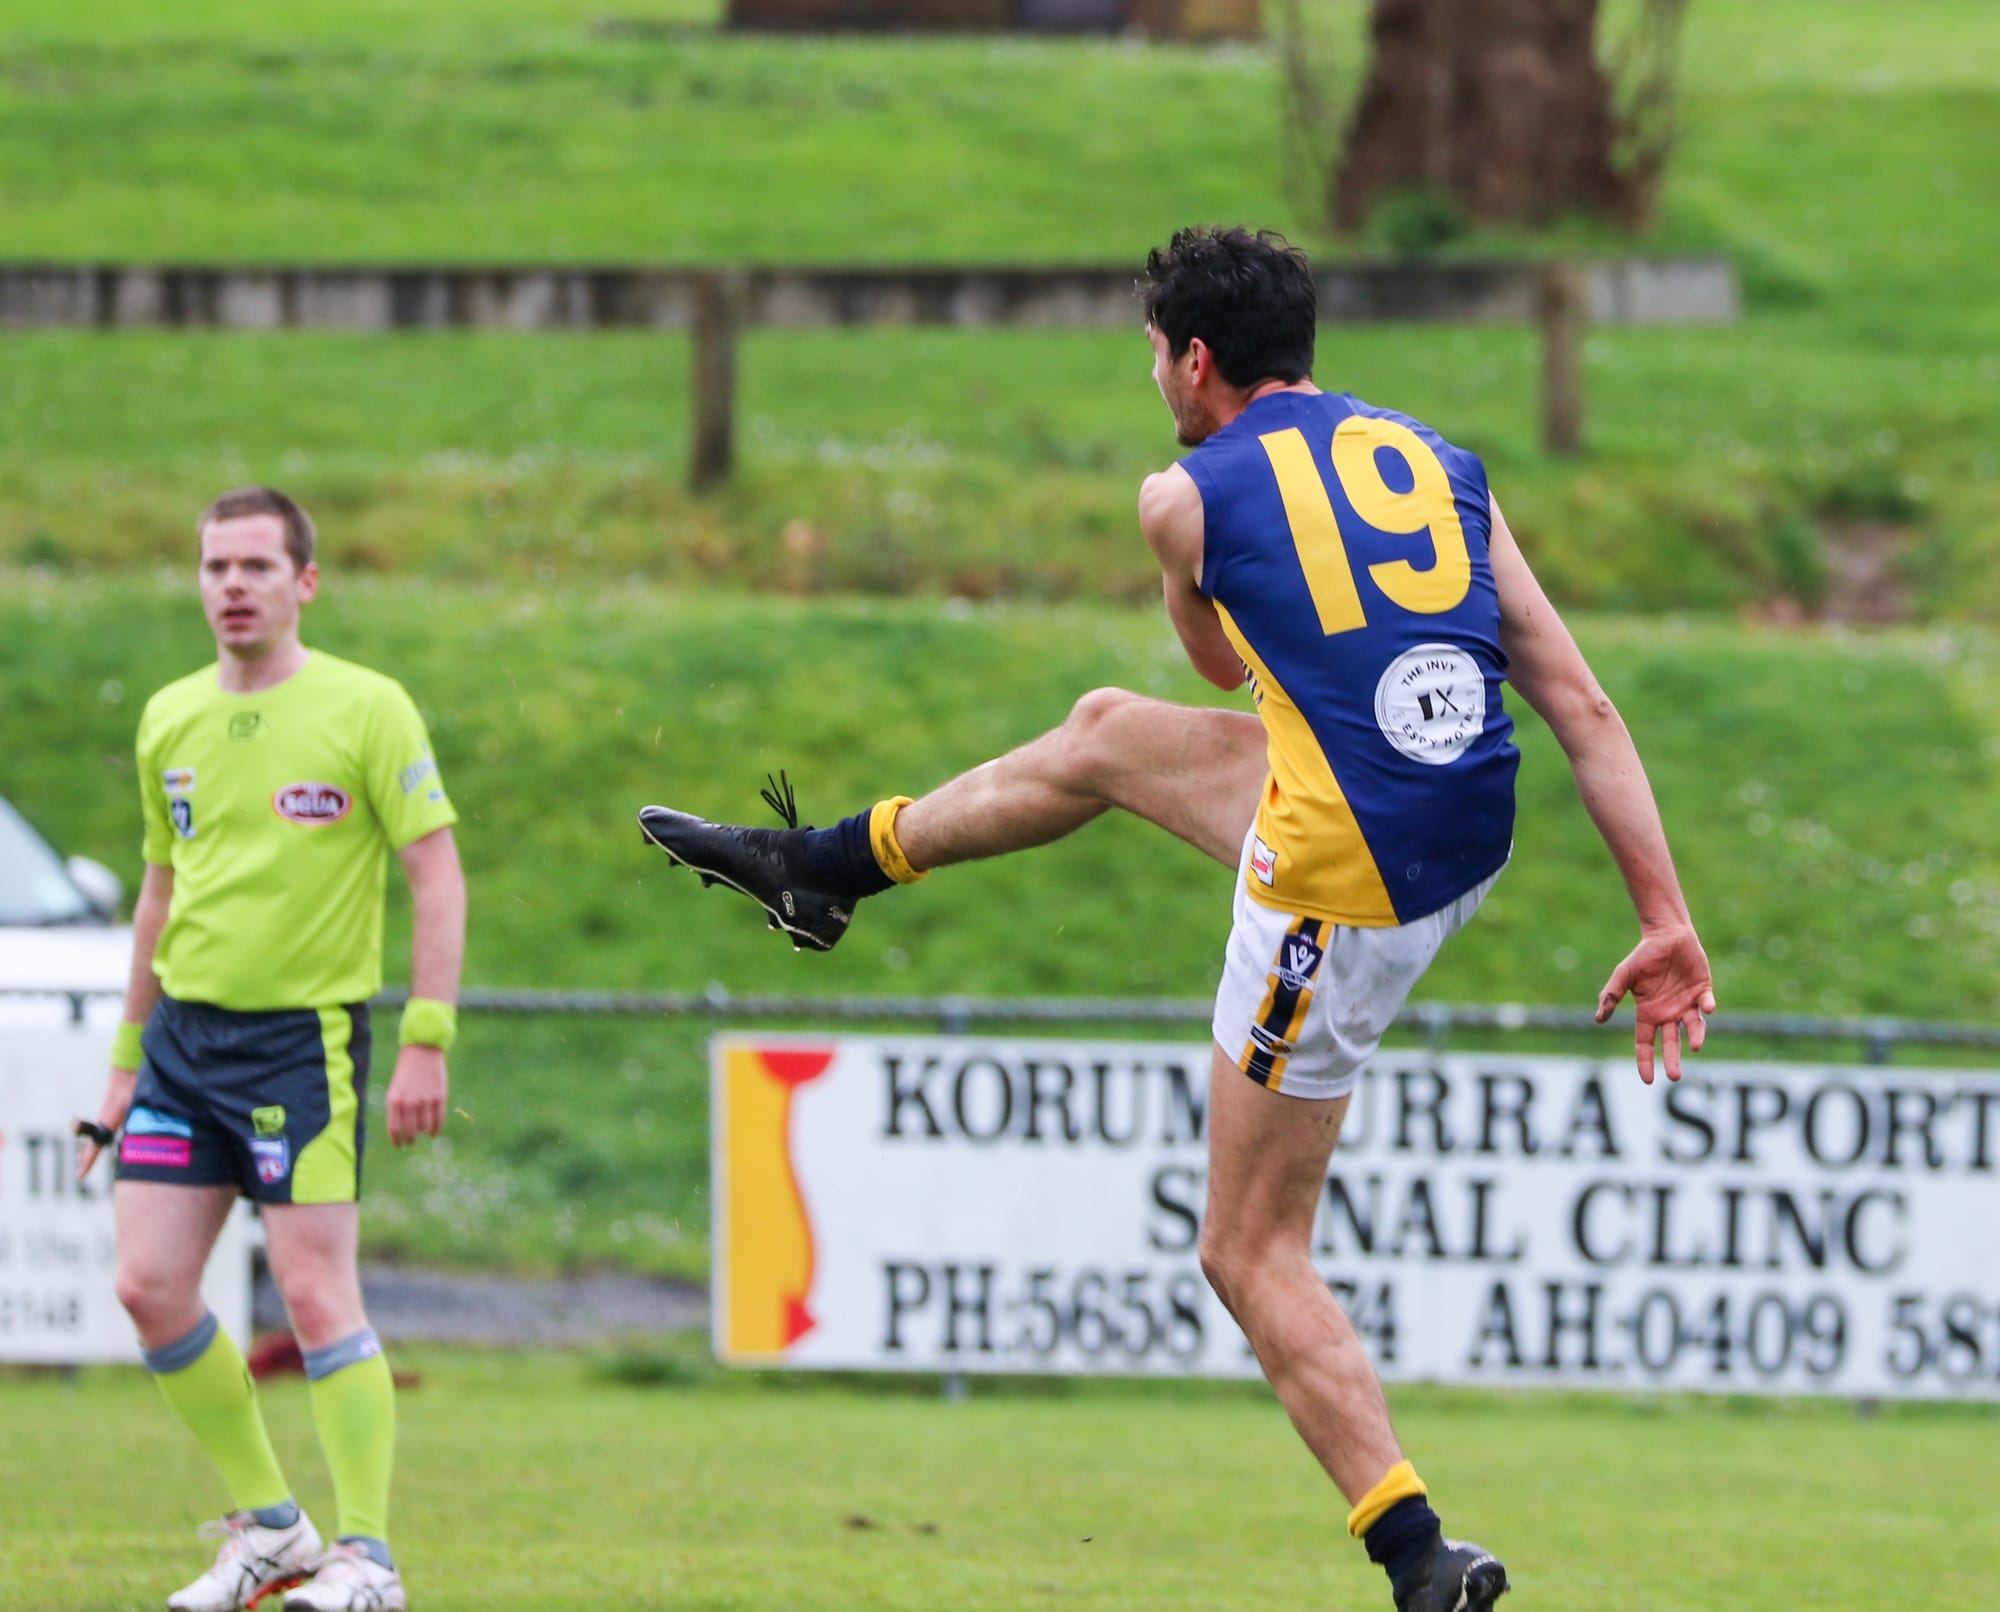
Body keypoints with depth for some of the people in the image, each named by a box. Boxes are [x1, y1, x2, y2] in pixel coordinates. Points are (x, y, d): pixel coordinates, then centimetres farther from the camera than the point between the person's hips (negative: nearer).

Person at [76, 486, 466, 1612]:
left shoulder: (367, 709, -7)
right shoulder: (171, 719, 10)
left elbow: (438, 875, -8)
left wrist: (427, 1042, -16)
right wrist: (128, 1059, 20)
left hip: (305, 1033, -6)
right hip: (184, 1029, 6)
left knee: (317, 1294, -10)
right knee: (150, 1286, 0)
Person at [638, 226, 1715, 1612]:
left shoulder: (1189, 498, -4)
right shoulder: (1443, 468, 9)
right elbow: (1583, 704, 3)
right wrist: (1668, 922, 4)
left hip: (1340, 890, -7)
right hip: (1473, 850, 7)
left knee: (1255, 1255, 6)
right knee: (1104, 734, 27)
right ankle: (827, 863, 48)